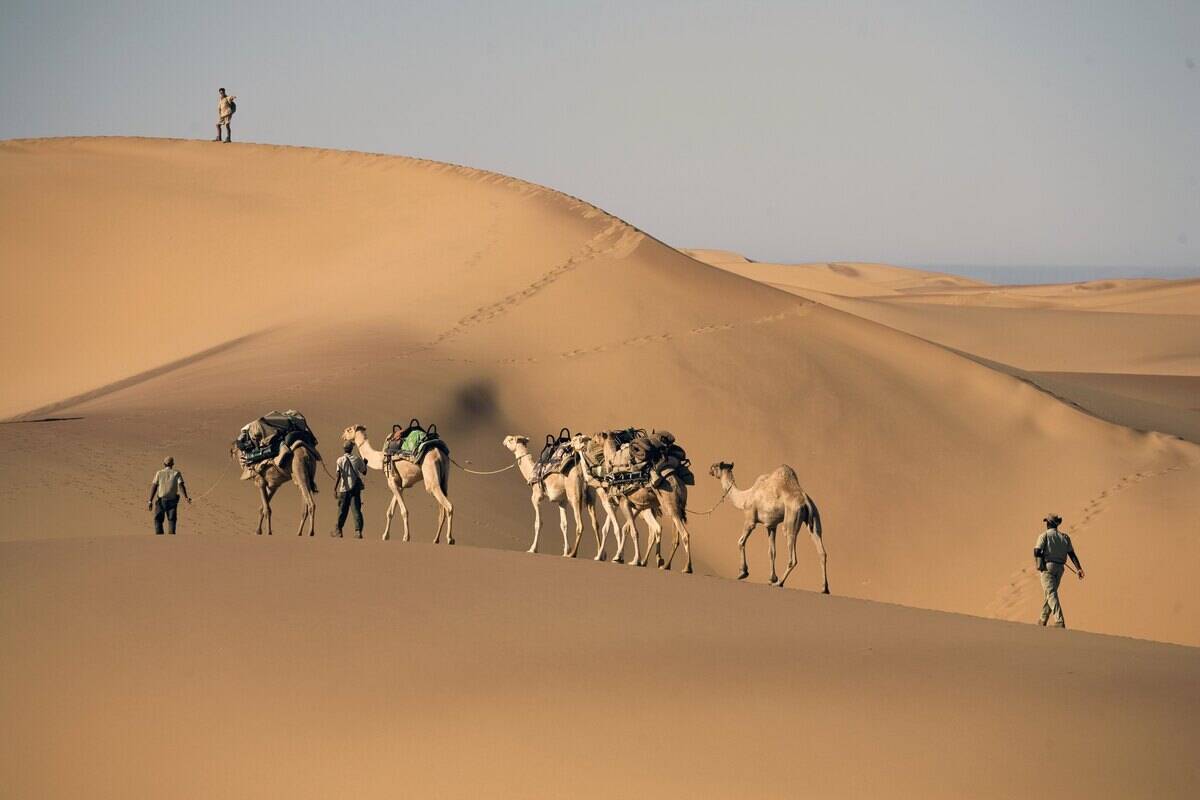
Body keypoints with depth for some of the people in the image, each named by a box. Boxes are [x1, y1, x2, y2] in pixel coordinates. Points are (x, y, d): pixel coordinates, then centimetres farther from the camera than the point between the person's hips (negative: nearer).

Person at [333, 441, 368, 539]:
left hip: (344, 488, -1)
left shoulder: (340, 460, -5)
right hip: (355, 488, 1)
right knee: (356, 509, 0)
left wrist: (335, 488, -14)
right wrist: (365, 463, 32)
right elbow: (364, 472, 14)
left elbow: (338, 475, -13)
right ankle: (358, 531, -9)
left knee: (342, 510, 9)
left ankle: (338, 531, 17)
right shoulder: (357, 459, 1)